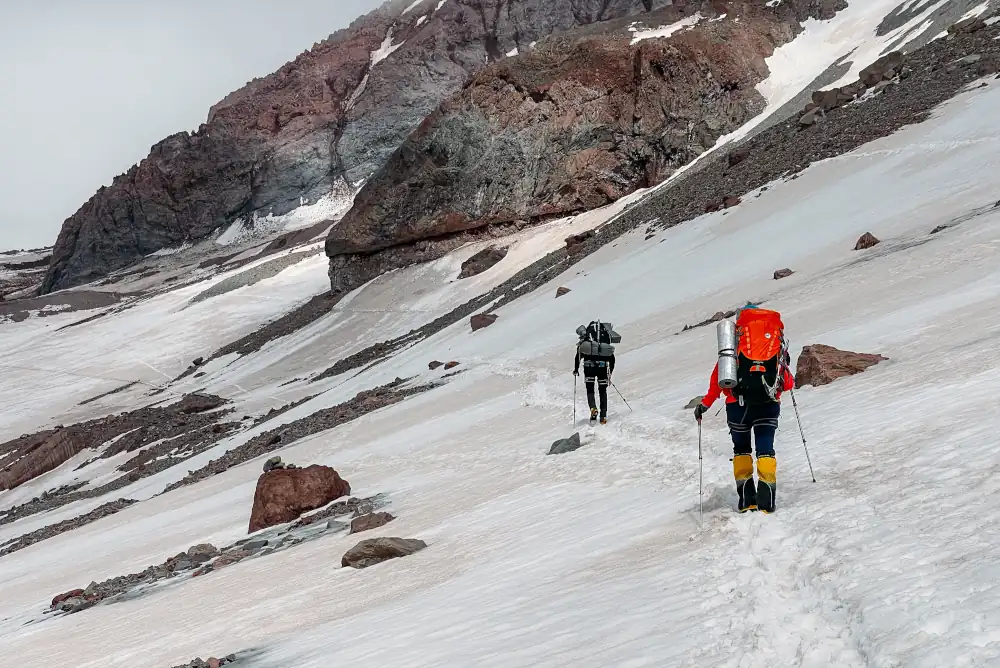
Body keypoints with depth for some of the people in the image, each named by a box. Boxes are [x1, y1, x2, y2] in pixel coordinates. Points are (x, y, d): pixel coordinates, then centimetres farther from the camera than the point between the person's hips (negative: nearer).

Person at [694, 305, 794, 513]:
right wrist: (789, 381, 35)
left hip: (738, 401, 0)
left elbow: (719, 374, 3)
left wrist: (706, 403, 8)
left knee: (741, 449, 16)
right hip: (768, 402, 0)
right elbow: (787, 383, 11)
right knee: (765, 449, 6)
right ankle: (766, 500, -10)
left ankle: (746, 498, 6)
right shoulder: (776, 339, 12)